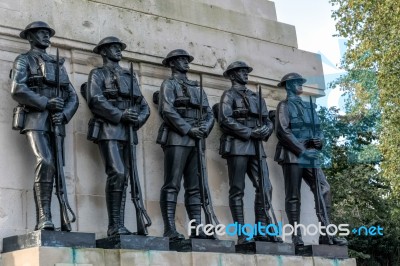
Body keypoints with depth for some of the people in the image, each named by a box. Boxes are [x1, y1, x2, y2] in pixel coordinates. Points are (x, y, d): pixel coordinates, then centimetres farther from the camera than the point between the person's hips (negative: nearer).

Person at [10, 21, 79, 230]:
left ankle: (42, 222, 0)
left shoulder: (58, 65, 25)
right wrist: (46, 103, -14)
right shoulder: (24, 60, 9)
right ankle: (44, 218, -25)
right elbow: (17, 90, -8)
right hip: (35, 119, -5)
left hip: (56, 123, 5)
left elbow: (72, 97, 17)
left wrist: (63, 114, -4)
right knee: (45, 162, -23)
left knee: (50, 168, -1)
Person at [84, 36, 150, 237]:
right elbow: (95, 100, -10)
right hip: (109, 130, -6)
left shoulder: (130, 77, 25)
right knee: (117, 174, -19)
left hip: (128, 133, 6)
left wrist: (137, 119, -3)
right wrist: (120, 115, -18)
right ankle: (114, 226, -16)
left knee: (123, 178, 2)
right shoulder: (98, 74, 8)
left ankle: (119, 227, 3)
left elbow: (144, 107, 19)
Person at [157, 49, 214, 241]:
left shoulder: (197, 88, 24)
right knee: (172, 185, -10)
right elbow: (167, 110, -11)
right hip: (177, 139, -6)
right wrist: (189, 129, -15)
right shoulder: (169, 84, 5)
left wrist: (204, 129, -4)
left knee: (194, 187, 4)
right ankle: (170, 229, -14)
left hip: (196, 141, 7)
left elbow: (209, 113, 16)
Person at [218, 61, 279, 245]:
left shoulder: (256, 97, 24)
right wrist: (249, 132, -15)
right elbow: (225, 119, -10)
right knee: (237, 190, -5)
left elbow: (268, 121, 19)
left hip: (256, 147, 6)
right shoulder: (229, 95, 5)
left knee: (265, 187, -5)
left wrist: (265, 130, -5)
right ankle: (242, 234, -6)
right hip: (237, 146, -6)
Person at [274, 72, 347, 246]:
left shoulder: (309, 106, 23)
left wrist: (319, 141, -3)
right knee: (293, 196, -5)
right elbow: (282, 130, -9)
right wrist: (301, 150, -15)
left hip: (310, 156, 6)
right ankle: (296, 236, -3)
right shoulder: (284, 105, 4)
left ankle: (326, 234, -6)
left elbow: (318, 129, 21)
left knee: (324, 189, -7)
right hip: (292, 155, -5)